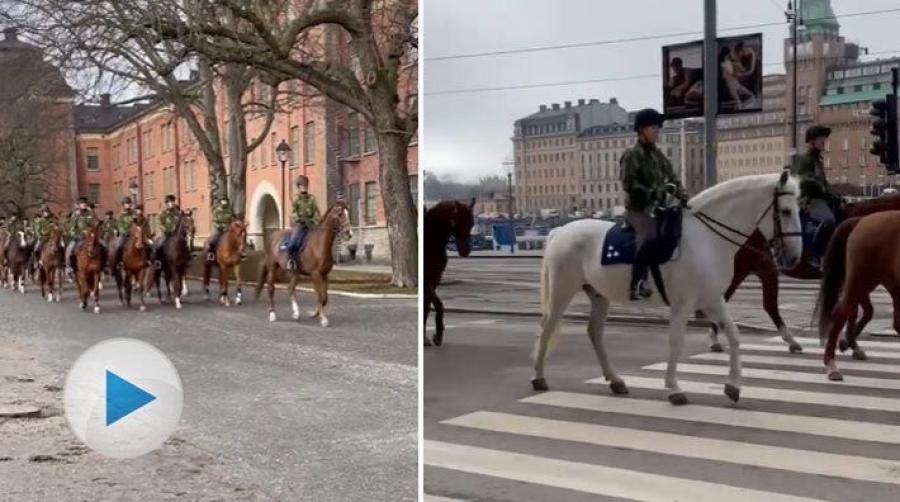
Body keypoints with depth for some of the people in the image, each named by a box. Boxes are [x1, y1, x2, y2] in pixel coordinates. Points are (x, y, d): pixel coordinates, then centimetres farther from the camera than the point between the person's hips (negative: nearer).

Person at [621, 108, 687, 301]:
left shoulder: (658, 154, 16)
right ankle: (637, 284, -36)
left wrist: (680, 193, 0)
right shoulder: (632, 154, -7)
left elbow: (672, 177, 18)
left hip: (658, 207, 9)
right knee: (649, 235, -34)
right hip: (638, 209, -9)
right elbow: (628, 184, -16)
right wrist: (652, 193, -23)